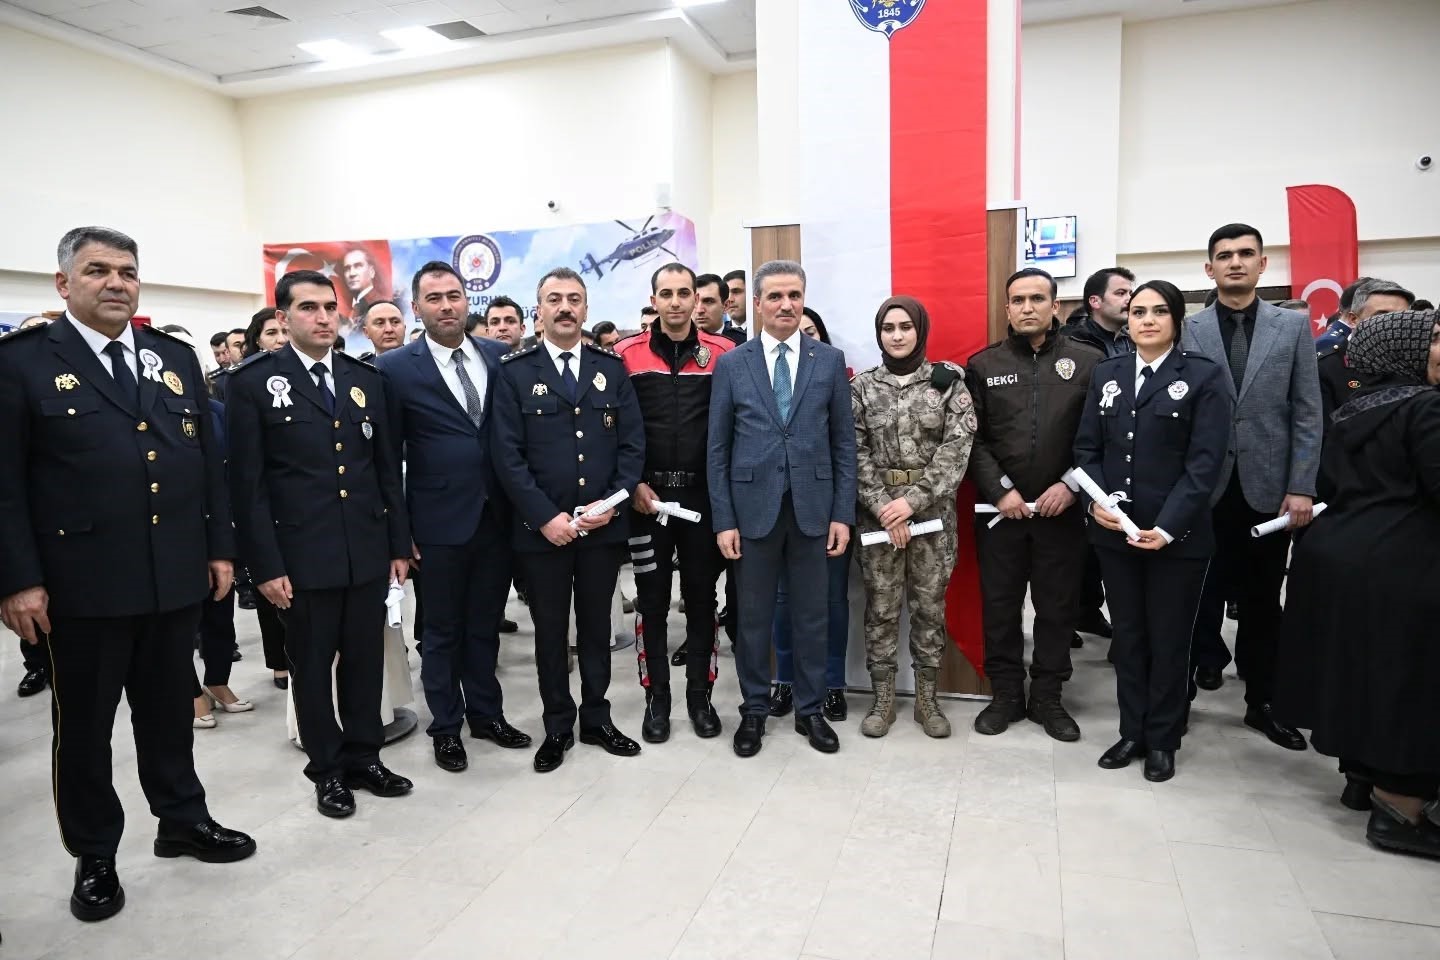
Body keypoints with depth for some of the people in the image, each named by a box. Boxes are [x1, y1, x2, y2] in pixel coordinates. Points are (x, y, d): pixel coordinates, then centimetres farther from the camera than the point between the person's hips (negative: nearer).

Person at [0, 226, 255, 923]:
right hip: (81, 581, -3)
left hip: (177, 577, 4)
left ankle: (183, 820, 35)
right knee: (83, 724, 12)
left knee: (169, 709, 18)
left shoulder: (176, 357, 9)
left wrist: (219, 546, 7)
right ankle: (94, 856, 29)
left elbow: (208, 461, 10)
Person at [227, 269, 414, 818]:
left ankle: (364, 757, 29)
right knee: (311, 665, 10)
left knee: (365, 660, 12)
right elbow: (247, 482, -5)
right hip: (302, 556, -3)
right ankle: (327, 769, 26)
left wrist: (399, 544, 8)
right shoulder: (254, 383, -3)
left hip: (368, 552, 3)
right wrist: (265, 564, -10)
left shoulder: (366, 379, 9)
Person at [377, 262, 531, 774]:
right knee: (442, 631, 11)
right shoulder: (396, 368, -5)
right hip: (440, 522, -3)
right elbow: (388, 456, -4)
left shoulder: (500, 357, 4)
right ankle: (445, 727, 27)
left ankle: (487, 713, 33)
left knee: (485, 626, 17)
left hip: (496, 518, 3)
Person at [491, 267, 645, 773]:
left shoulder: (612, 368, 6)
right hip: (542, 528, -2)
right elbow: (507, 454, -7)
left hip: (603, 524, 2)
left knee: (596, 625, 13)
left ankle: (597, 718, 29)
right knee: (549, 630, 10)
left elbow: (632, 443, 3)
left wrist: (613, 503, -10)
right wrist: (544, 516, -14)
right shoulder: (515, 372, -1)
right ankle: (557, 726, 25)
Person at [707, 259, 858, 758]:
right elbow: (718, 449, 1)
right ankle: (754, 710, 25)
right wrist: (723, 519, -4)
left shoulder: (830, 360, 4)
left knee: (811, 614, 10)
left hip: (812, 506, 1)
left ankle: (809, 710, 26)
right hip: (753, 507, 0)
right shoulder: (731, 364, 2)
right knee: (754, 616, 9)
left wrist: (843, 512, -2)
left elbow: (844, 443, 4)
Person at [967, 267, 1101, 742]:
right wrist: (1000, 491, -9)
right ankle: (1006, 694, 23)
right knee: (999, 605, 7)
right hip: (1000, 508, 0)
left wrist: (1070, 485, -10)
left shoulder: (1088, 361, 3)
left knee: (1058, 606, 8)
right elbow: (973, 439, 0)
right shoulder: (983, 365, 4)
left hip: (1062, 509, 0)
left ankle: (1048, 697, 24)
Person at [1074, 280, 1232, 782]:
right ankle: (1132, 732, 27)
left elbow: (1204, 461, -11)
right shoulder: (1106, 373, 8)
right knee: (1127, 636, 13)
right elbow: (1087, 447, 7)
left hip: (1177, 535, -3)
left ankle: (1163, 740, 25)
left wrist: (1167, 526, -19)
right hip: (1115, 531, 4)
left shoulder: (1205, 377, -4)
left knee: (1169, 640, 9)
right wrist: (1095, 500, -10)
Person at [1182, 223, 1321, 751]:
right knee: (1204, 590, 6)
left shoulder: (1293, 325, 5)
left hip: (1268, 485, 2)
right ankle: (1204, 662, 26)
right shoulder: (1186, 330, 0)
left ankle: (1261, 701, 24)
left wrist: (1301, 487, -5)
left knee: (1263, 598, 11)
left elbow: (1307, 412, 2)